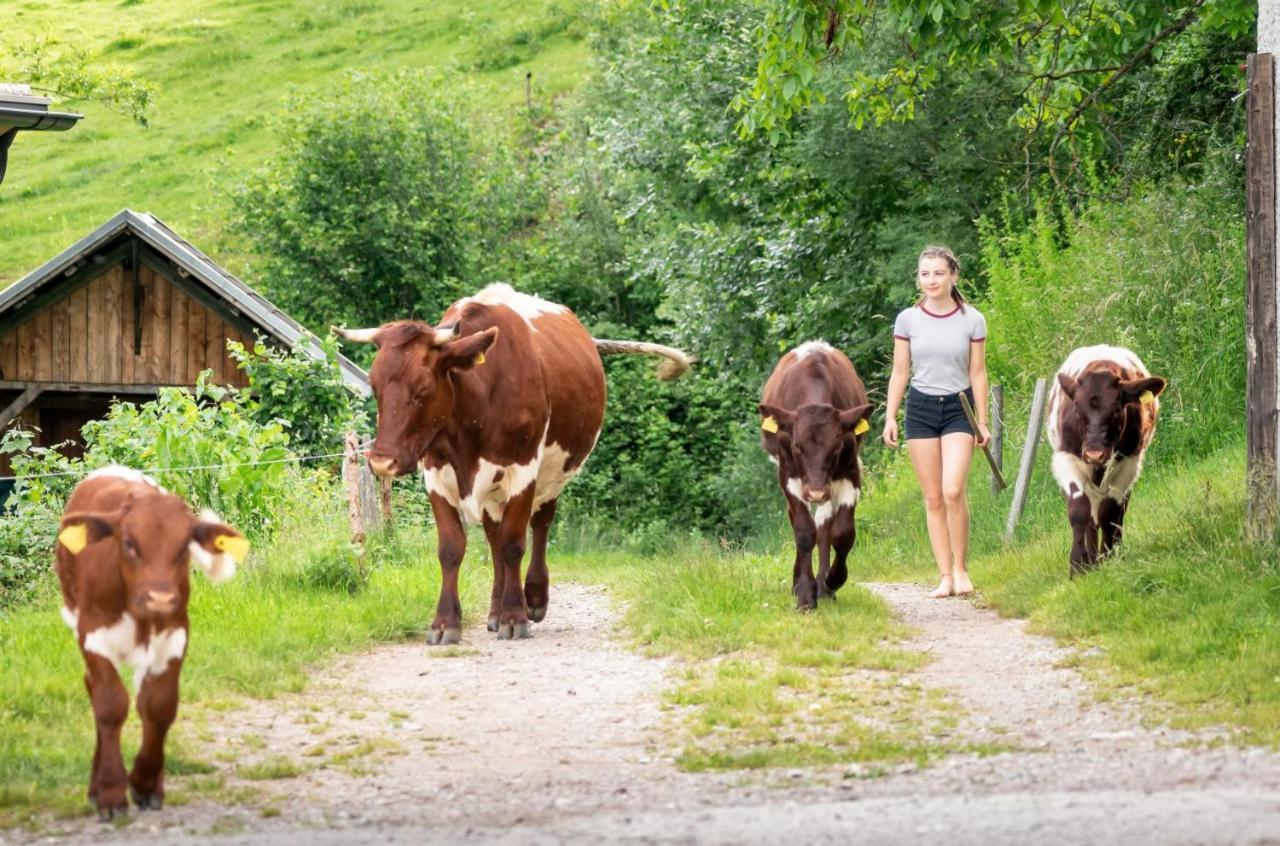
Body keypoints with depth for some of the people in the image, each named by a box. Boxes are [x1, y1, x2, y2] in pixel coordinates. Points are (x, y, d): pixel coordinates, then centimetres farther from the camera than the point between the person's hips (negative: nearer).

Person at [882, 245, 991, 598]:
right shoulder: (908, 320, 2)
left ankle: (961, 567, -2)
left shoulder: (972, 320, -1)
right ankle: (945, 576, 5)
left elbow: (977, 373, 3)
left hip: (958, 409, -2)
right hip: (920, 409, 2)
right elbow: (899, 372, 7)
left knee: (953, 491, -18)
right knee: (933, 498, 1)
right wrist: (890, 417, 1)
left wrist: (982, 422, 2)